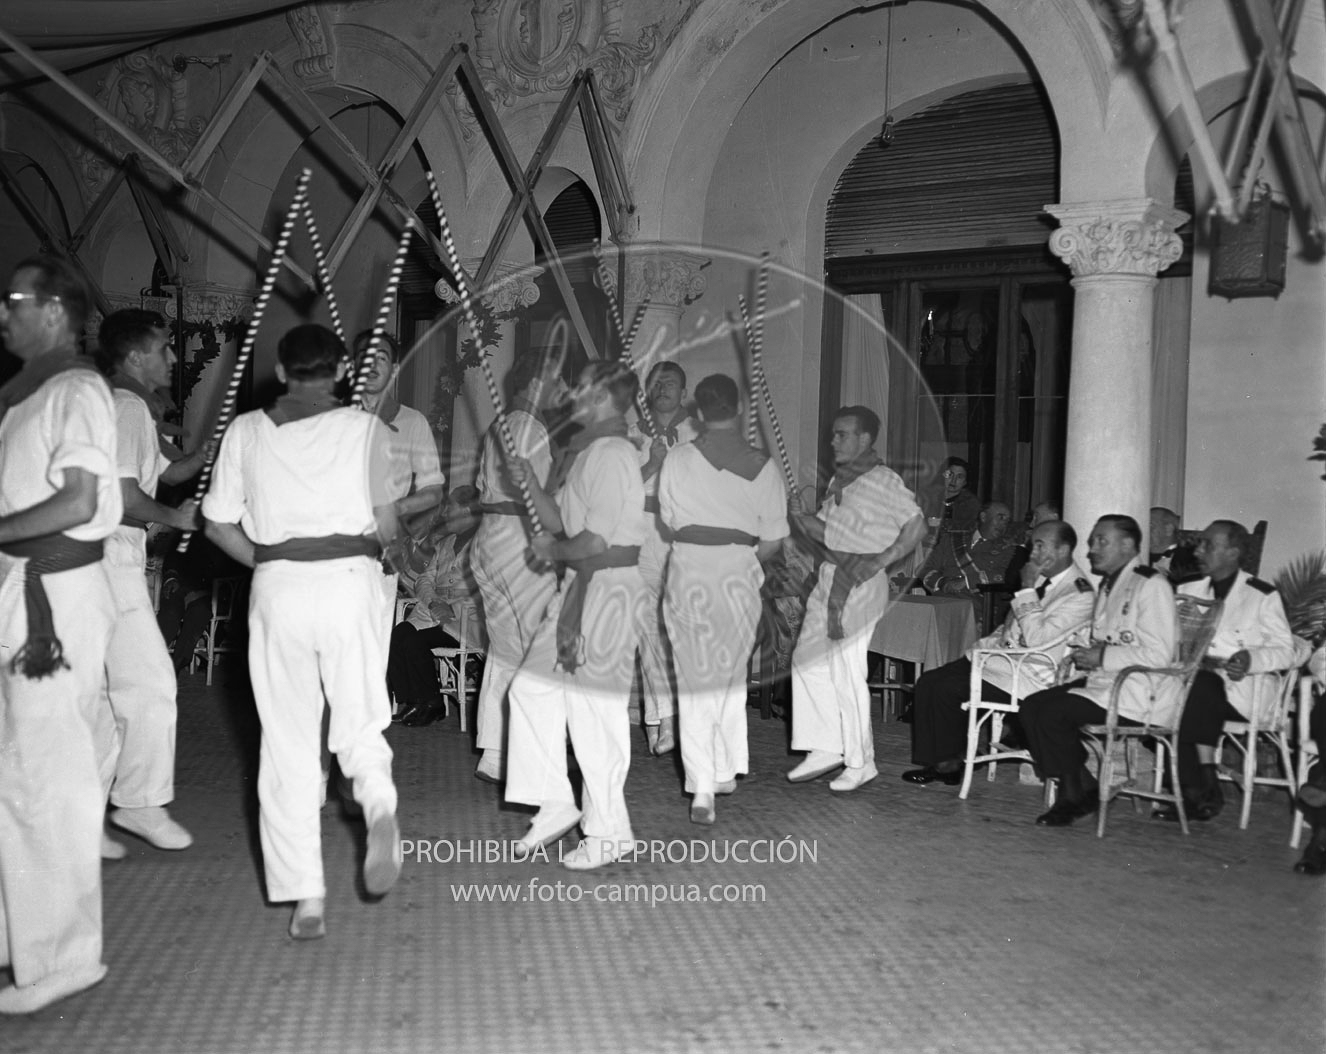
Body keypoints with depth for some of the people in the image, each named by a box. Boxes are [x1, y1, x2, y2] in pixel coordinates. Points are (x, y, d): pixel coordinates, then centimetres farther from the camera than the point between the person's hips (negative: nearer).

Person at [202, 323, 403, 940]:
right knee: (359, 722, 14)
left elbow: (219, 525, 7)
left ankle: (305, 900, 8)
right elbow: (386, 524, 2)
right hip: (350, 578, -1)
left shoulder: (246, 430, 8)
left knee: (287, 742, 7)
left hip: (276, 587, 1)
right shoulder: (363, 427, 4)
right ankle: (379, 807, -20)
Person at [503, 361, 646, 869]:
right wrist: (530, 482, 8)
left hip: (607, 588, -10)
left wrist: (551, 550, -4)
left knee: (594, 709, -3)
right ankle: (556, 803, 18)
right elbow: (561, 521, 18)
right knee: (530, 687, 10)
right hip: (580, 585, 10)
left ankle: (608, 832, 9)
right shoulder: (589, 452, 18)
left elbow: (595, 541, -21)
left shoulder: (611, 454, -15)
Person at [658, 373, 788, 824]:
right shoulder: (763, 467, -2)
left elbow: (667, 524, 3)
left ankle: (702, 789, 0)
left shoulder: (677, 460, -5)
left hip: (689, 570, -1)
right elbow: (773, 539, 2)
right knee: (732, 674, 19)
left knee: (695, 677, 5)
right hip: (740, 574, 1)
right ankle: (726, 771, 28)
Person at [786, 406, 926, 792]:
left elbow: (917, 526, -13)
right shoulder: (838, 480, 15)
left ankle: (861, 762, 8)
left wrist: (881, 559, -18)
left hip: (862, 582, -9)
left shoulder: (883, 480, -9)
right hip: (831, 575, 9)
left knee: (848, 672, -5)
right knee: (807, 660, 8)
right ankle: (825, 749, 18)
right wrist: (799, 517, 0)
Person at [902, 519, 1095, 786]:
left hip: (1028, 675, -9)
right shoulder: (1041, 578, 11)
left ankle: (949, 764, -2)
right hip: (1004, 655, 9)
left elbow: (1037, 639, -25)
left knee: (947, 689, -20)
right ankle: (933, 761, -3)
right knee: (928, 681, -3)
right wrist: (985, 644, 5)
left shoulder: (1080, 593, -16)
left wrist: (1027, 589, -20)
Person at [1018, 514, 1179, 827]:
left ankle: (1077, 796, -4)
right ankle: (1083, 789, -3)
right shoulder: (1107, 585, 19)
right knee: (1031, 707, -8)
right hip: (1104, 682, 9)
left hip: (1141, 694, -9)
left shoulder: (1151, 585, -11)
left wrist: (1102, 657, -16)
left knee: (1052, 714, -23)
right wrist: (1087, 655, 6)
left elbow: (1159, 655, -19)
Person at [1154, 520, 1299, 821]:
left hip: (1244, 688, -3)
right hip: (1194, 681, 4)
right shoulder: (1188, 591, 17)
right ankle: (1201, 795, -26)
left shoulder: (1262, 596, 4)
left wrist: (1252, 660, -20)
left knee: (1201, 687, -35)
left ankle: (1199, 794, -26)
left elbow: (1286, 651, 0)